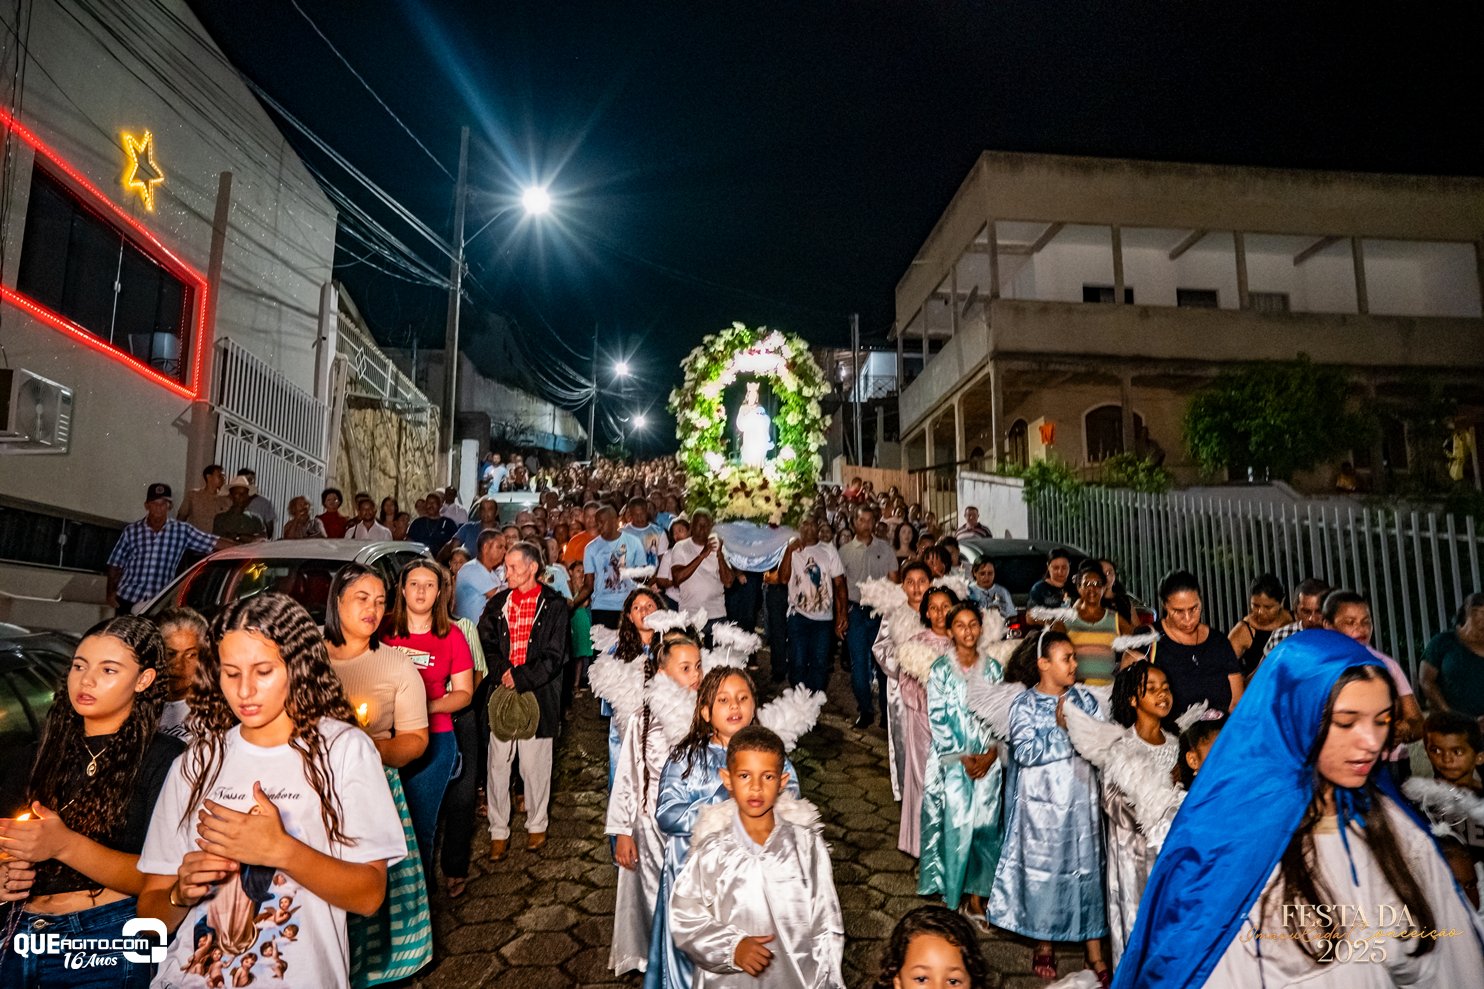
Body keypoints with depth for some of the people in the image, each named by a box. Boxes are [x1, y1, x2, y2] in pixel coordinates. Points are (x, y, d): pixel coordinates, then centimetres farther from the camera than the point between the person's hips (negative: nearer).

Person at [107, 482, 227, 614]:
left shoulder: (182, 530, -1)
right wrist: (111, 592, 0)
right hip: (128, 599, 0)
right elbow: (115, 565, 7)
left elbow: (215, 544, -5)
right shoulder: (131, 531, 2)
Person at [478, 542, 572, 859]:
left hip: (538, 694, -3)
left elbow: (554, 655, -6)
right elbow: (485, 643, 5)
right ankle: (498, 832, 18)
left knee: (535, 765, 6)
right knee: (498, 765, 5)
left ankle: (536, 825, 24)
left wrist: (521, 678, -12)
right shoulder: (497, 603, 10)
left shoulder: (554, 605, -2)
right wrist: (502, 673, -11)